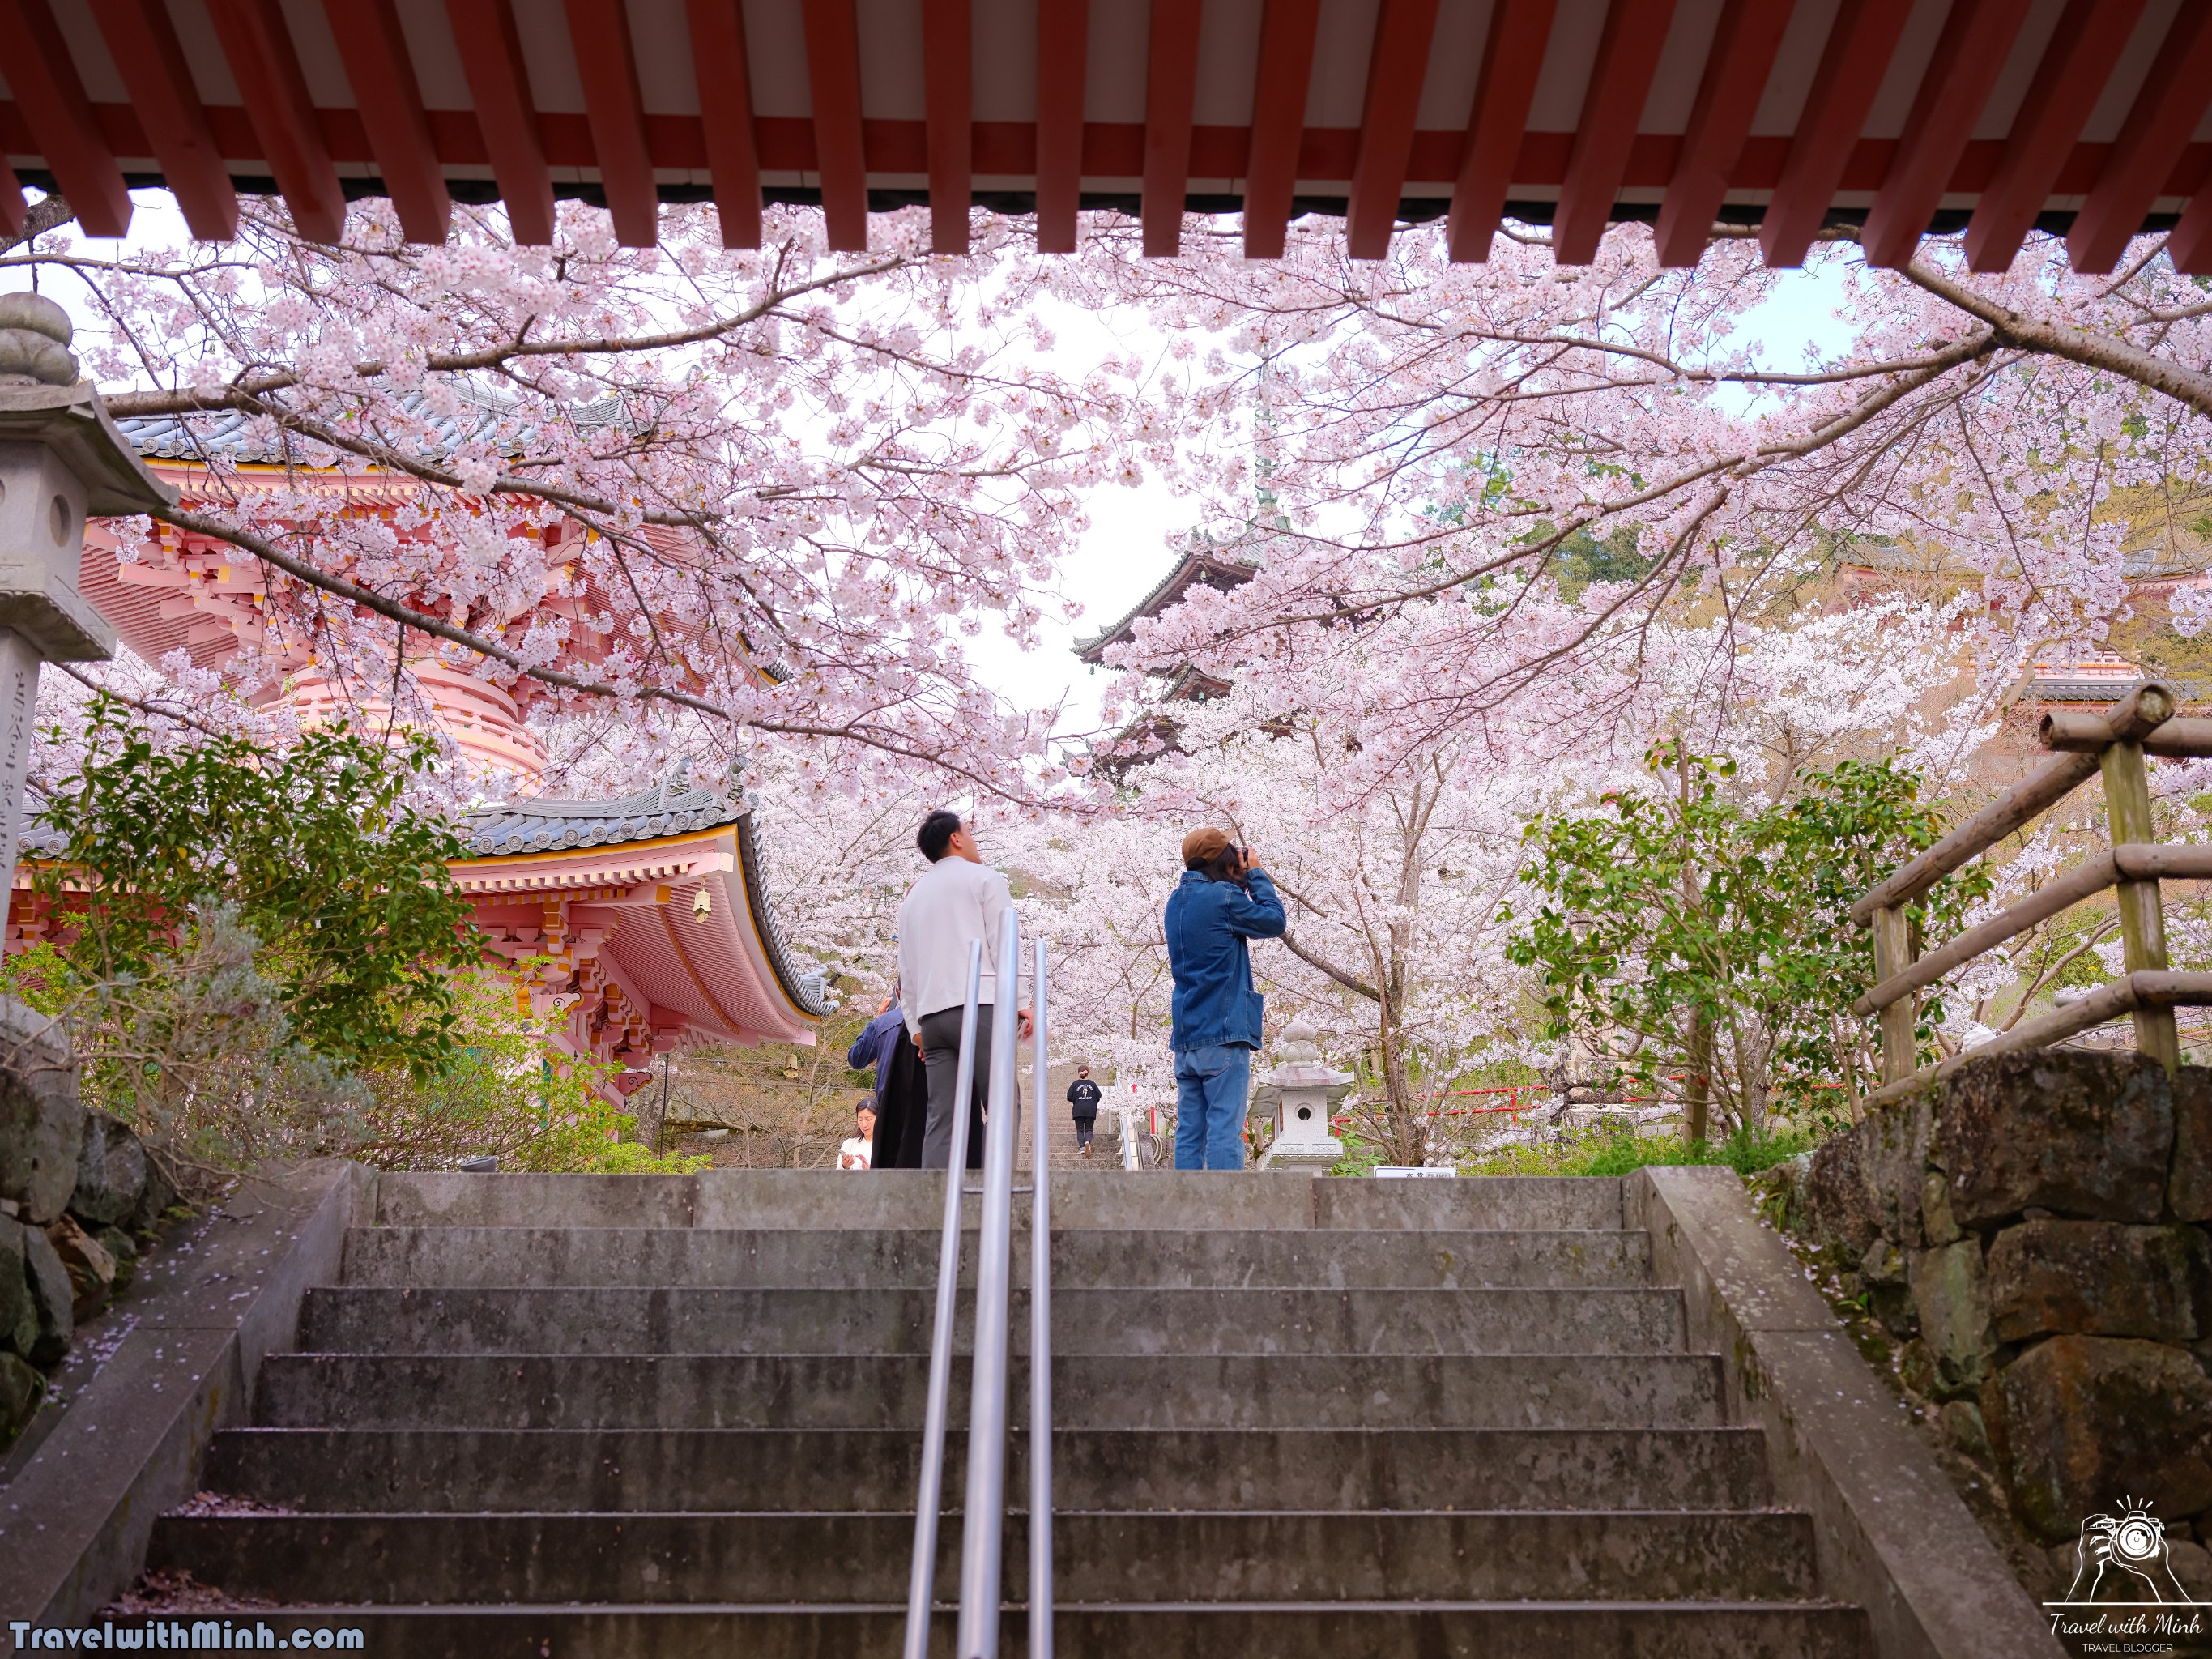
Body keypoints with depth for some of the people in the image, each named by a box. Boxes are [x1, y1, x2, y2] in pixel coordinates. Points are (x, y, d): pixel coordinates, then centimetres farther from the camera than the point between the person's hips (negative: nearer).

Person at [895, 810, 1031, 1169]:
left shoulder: (913, 894, 25)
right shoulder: (984, 878, 7)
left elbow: (906, 965, 21)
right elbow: (1003, 942, -3)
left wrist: (916, 1025, 21)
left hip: (931, 1014, 6)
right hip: (980, 1005, -6)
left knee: (942, 1120, 0)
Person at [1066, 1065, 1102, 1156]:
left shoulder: (1075, 1084, 0)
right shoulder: (1092, 1084, 4)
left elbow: (1069, 1098, -2)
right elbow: (1099, 1096, 6)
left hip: (1078, 1111, -1)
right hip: (1091, 1111, 1)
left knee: (1080, 1130, 8)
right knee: (1089, 1129, 6)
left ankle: (1082, 1147, -8)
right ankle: (1087, 1142, -23)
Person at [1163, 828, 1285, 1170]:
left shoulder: (1177, 900, 13)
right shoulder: (1223, 896, -11)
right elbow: (1275, 921, -1)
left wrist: (1241, 881, 15)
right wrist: (1256, 875, 7)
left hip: (1185, 1037, 8)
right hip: (1223, 1033, -7)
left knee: (1189, 1131, 6)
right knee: (1225, 1128, -8)